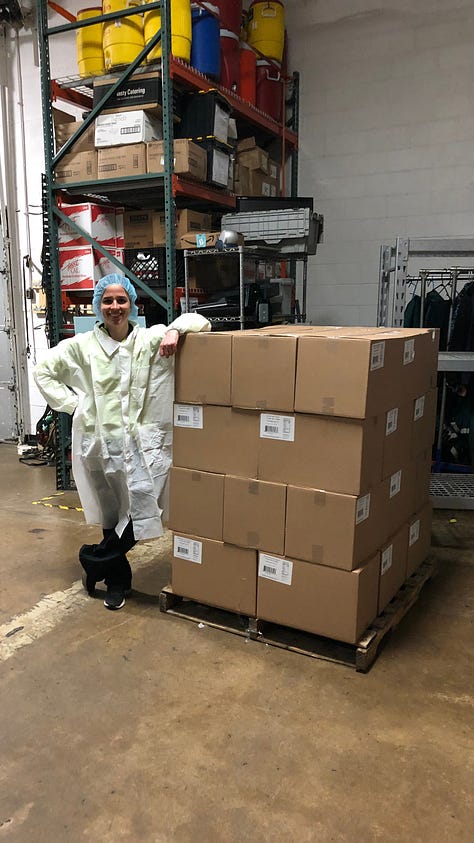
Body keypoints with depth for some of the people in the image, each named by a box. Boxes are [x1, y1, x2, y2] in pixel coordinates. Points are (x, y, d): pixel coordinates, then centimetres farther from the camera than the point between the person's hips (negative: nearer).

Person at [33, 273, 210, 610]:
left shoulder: (150, 339, 2)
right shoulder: (82, 346, 3)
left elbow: (198, 320, 1)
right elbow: (43, 371, 13)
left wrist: (174, 330, -20)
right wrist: (72, 403, 3)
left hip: (141, 441, 0)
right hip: (100, 442, 0)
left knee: (143, 513, -5)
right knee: (111, 516, 10)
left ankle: (96, 559, 23)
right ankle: (117, 579, 33)